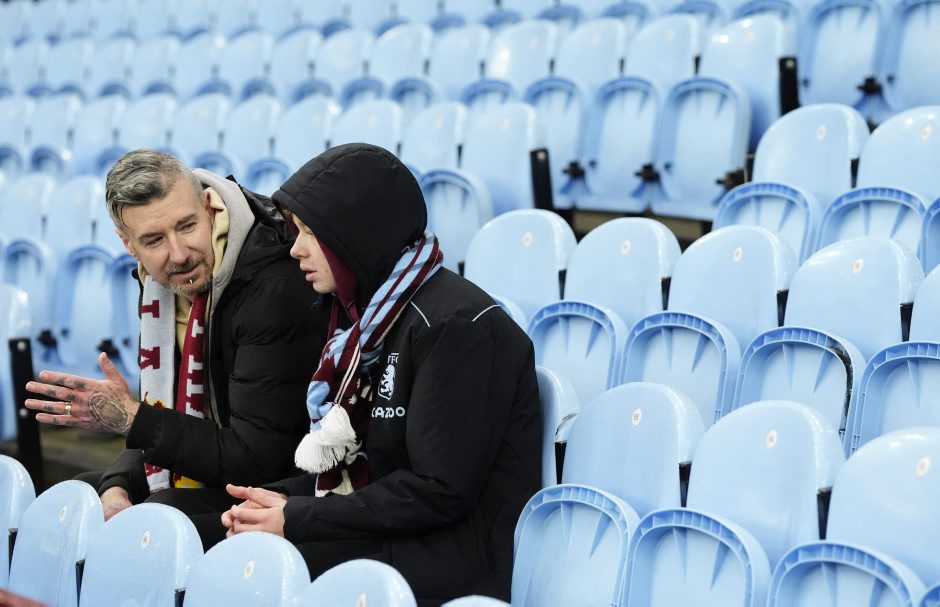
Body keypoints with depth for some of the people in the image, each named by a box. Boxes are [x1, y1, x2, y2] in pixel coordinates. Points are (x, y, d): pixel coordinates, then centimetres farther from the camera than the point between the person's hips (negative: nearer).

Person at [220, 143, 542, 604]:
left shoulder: (455, 325, -17)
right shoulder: (374, 313, 11)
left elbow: (440, 493, -19)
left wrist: (299, 519, -16)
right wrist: (285, 499, -4)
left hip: (464, 557, -8)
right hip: (401, 533, 8)